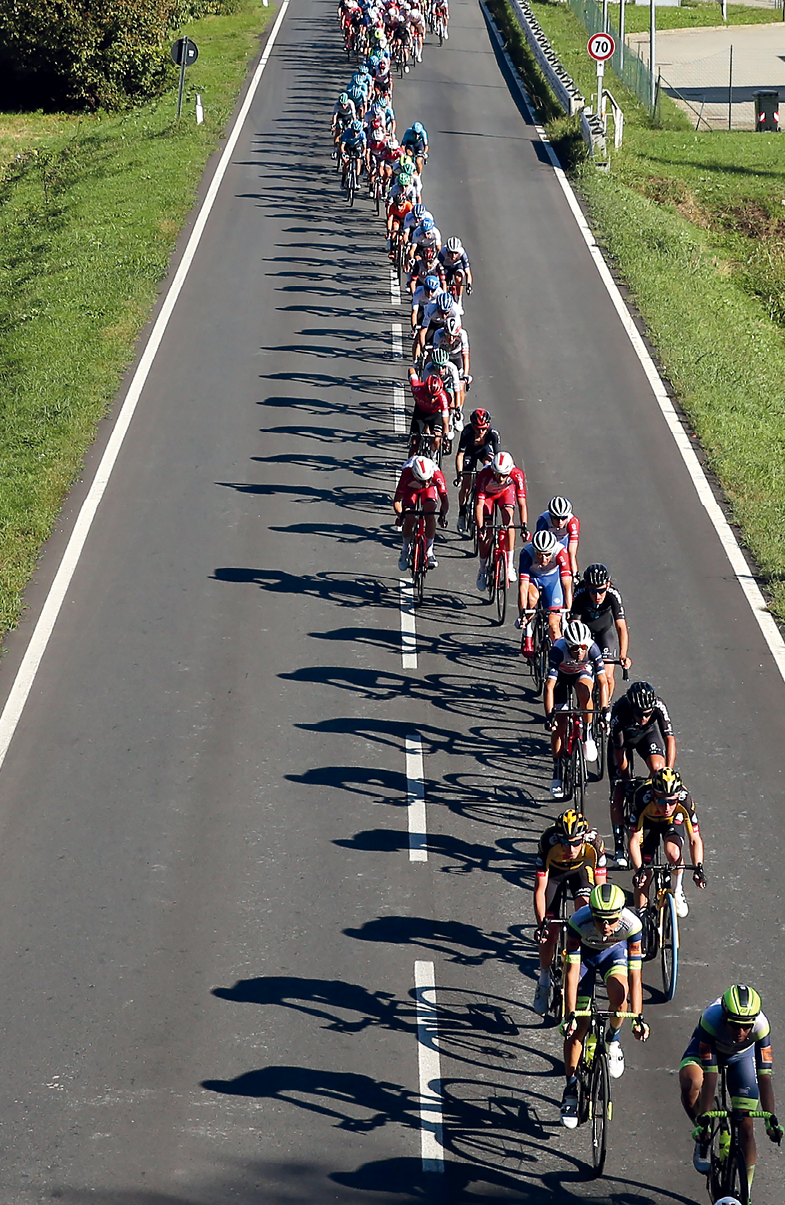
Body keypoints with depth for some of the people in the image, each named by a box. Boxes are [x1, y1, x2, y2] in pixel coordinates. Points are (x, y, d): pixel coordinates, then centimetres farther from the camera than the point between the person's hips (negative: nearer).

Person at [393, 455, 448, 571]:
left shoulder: (437, 474, -38)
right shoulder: (407, 474, -40)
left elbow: (444, 500, -32)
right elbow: (396, 500, -31)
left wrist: (443, 513, -52)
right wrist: (400, 514, -49)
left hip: (430, 489, 0)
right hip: (410, 488, 0)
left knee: (430, 515, -25)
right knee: (409, 519, -18)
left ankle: (429, 551, -10)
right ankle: (405, 549, 9)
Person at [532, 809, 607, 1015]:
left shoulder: (594, 843, -36)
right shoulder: (548, 843, -38)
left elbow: (600, 886, -29)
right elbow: (539, 889, -33)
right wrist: (541, 923, -42)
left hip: (582, 868, 0)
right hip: (554, 869, 0)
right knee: (549, 934, -6)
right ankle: (544, 980, 18)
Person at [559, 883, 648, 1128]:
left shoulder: (631, 924, -36)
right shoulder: (578, 922, -37)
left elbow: (635, 976, -31)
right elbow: (572, 972, -32)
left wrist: (638, 1018, -33)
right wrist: (569, 1015, -35)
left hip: (615, 951, 0)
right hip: (584, 952, 0)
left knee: (619, 992, -32)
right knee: (578, 1025, -6)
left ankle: (613, 1041, -2)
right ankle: (571, 1088, 8)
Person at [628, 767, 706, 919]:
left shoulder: (685, 800, -37)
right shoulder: (642, 799, -40)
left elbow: (695, 839, -30)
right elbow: (634, 840, -36)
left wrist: (698, 868, -43)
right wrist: (639, 869, -48)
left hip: (673, 821, 0)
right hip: (647, 821, 0)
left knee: (673, 853, -31)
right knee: (643, 878, -10)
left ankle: (678, 890, -2)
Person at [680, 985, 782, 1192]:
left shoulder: (761, 1026, -37)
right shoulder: (711, 1019, -41)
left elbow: (764, 1077, -33)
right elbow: (710, 1077, -39)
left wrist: (771, 1119, -39)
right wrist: (703, 1120, -40)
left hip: (741, 1054, 1)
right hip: (708, 1046, -1)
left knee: (745, 1126, -6)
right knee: (690, 1083, -36)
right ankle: (703, 1138, -10)